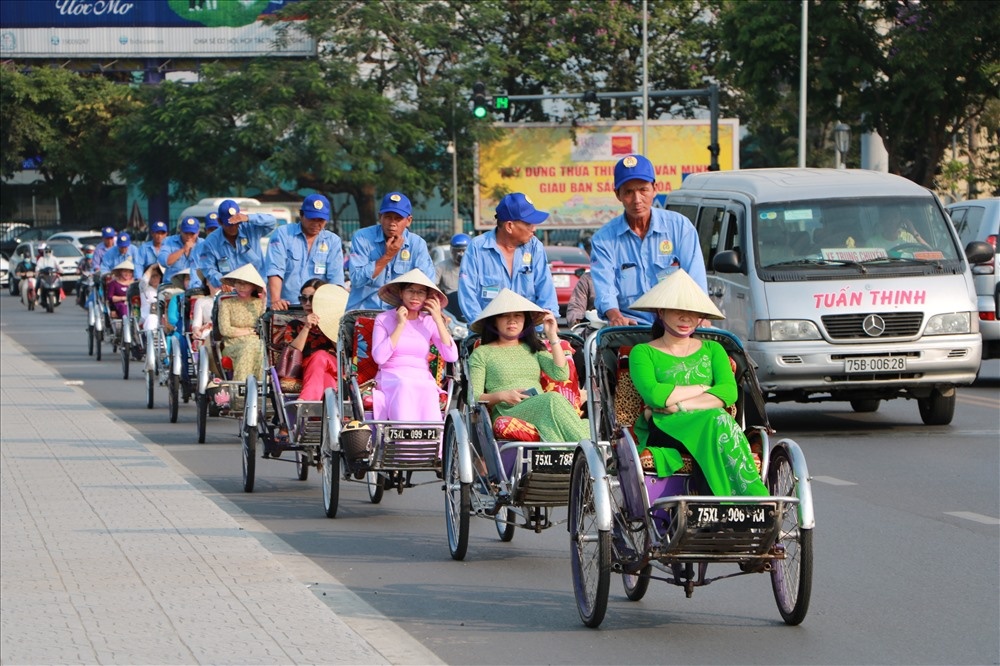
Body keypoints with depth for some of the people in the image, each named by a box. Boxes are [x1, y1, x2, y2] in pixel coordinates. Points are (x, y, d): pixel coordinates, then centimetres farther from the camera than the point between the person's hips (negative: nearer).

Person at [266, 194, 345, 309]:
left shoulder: (333, 241, 12)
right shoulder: (283, 234, 6)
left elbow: (336, 278, 5)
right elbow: (275, 270, -4)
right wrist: (275, 300, -18)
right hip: (285, 307, -1)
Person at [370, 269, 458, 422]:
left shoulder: (429, 322, 14)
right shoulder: (384, 319, 8)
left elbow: (452, 357, 1)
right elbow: (379, 357, -8)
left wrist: (439, 320, -1)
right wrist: (400, 325, -6)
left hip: (423, 381, 2)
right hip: (391, 379, -2)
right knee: (404, 387, -36)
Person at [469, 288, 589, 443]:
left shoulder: (533, 349, 26)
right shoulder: (482, 353, 14)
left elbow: (561, 374, 9)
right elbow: (474, 397, 5)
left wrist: (553, 336, 9)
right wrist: (501, 396, -13)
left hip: (542, 409, 4)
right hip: (508, 412, -4)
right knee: (553, 399, -34)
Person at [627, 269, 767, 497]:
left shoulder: (712, 350, 25)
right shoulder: (643, 353, 14)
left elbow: (729, 392, 3)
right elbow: (653, 395, -7)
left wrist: (678, 405, -8)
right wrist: (703, 388, 1)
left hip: (710, 425, 3)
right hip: (663, 430, -3)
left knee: (718, 421, -36)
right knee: (717, 420, -35)